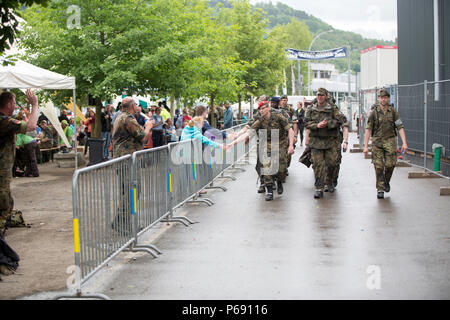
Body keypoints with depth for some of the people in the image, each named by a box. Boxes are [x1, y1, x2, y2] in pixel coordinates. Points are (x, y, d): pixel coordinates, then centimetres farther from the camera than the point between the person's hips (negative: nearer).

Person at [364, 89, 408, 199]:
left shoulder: (393, 111, 1)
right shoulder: (374, 112, -2)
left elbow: (400, 127, 0)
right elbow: (368, 129, -4)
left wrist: (404, 143, -10)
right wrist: (366, 146, -10)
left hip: (390, 140, 1)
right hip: (377, 141, -1)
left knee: (390, 164, -8)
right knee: (379, 166, -3)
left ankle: (386, 181, 21)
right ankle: (380, 190, 6)